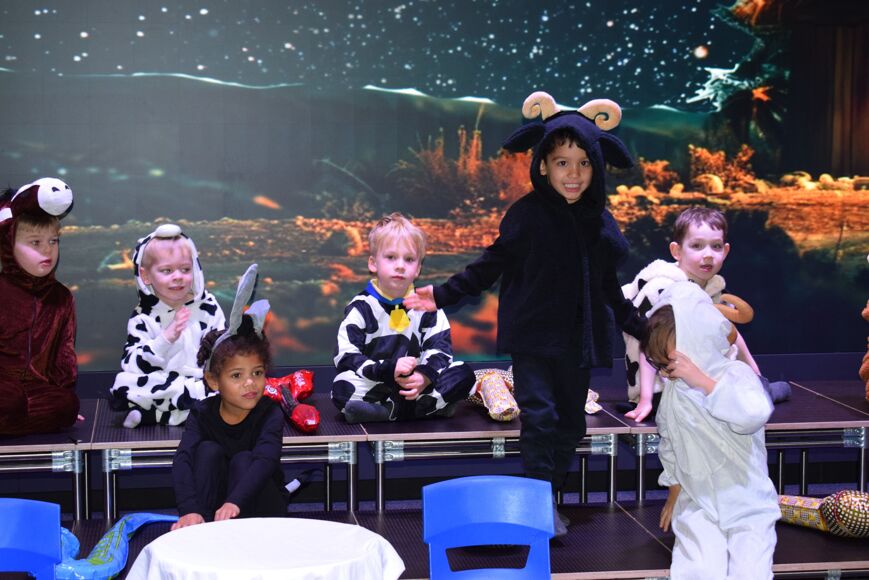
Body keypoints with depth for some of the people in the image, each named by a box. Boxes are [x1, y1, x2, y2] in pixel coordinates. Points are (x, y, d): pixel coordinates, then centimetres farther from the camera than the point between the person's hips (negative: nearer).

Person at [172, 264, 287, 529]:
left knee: (243, 460, -26)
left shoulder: (270, 414, -19)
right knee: (208, 450, -22)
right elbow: (183, 460, -29)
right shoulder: (202, 413, -12)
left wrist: (235, 502, -58)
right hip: (210, 505, 2)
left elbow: (265, 460, -39)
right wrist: (189, 510, -49)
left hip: (259, 505, -2)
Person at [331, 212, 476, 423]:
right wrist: (388, 369, -25)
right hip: (374, 385, -3)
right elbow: (345, 357, -12)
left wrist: (425, 376, -21)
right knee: (342, 388, -33)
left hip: (415, 383, 3)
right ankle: (431, 405, -27)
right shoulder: (361, 307, -3)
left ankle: (392, 410, -25)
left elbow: (439, 347, 1)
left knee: (464, 374, -16)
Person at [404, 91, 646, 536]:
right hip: (533, 336, -4)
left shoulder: (600, 223, 4)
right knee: (539, 416, -12)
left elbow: (609, 287, 15)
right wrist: (443, 295, -8)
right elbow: (489, 267, -1)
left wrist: (642, 328, 18)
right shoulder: (527, 215, -7)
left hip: (579, 339, 5)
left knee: (570, 424, 10)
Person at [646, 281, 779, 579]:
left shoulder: (736, 374, -10)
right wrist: (674, 491, 25)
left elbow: (755, 414, -33)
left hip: (747, 502, -2)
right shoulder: (672, 392, 3)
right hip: (698, 505, 3)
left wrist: (703, 381, -34)